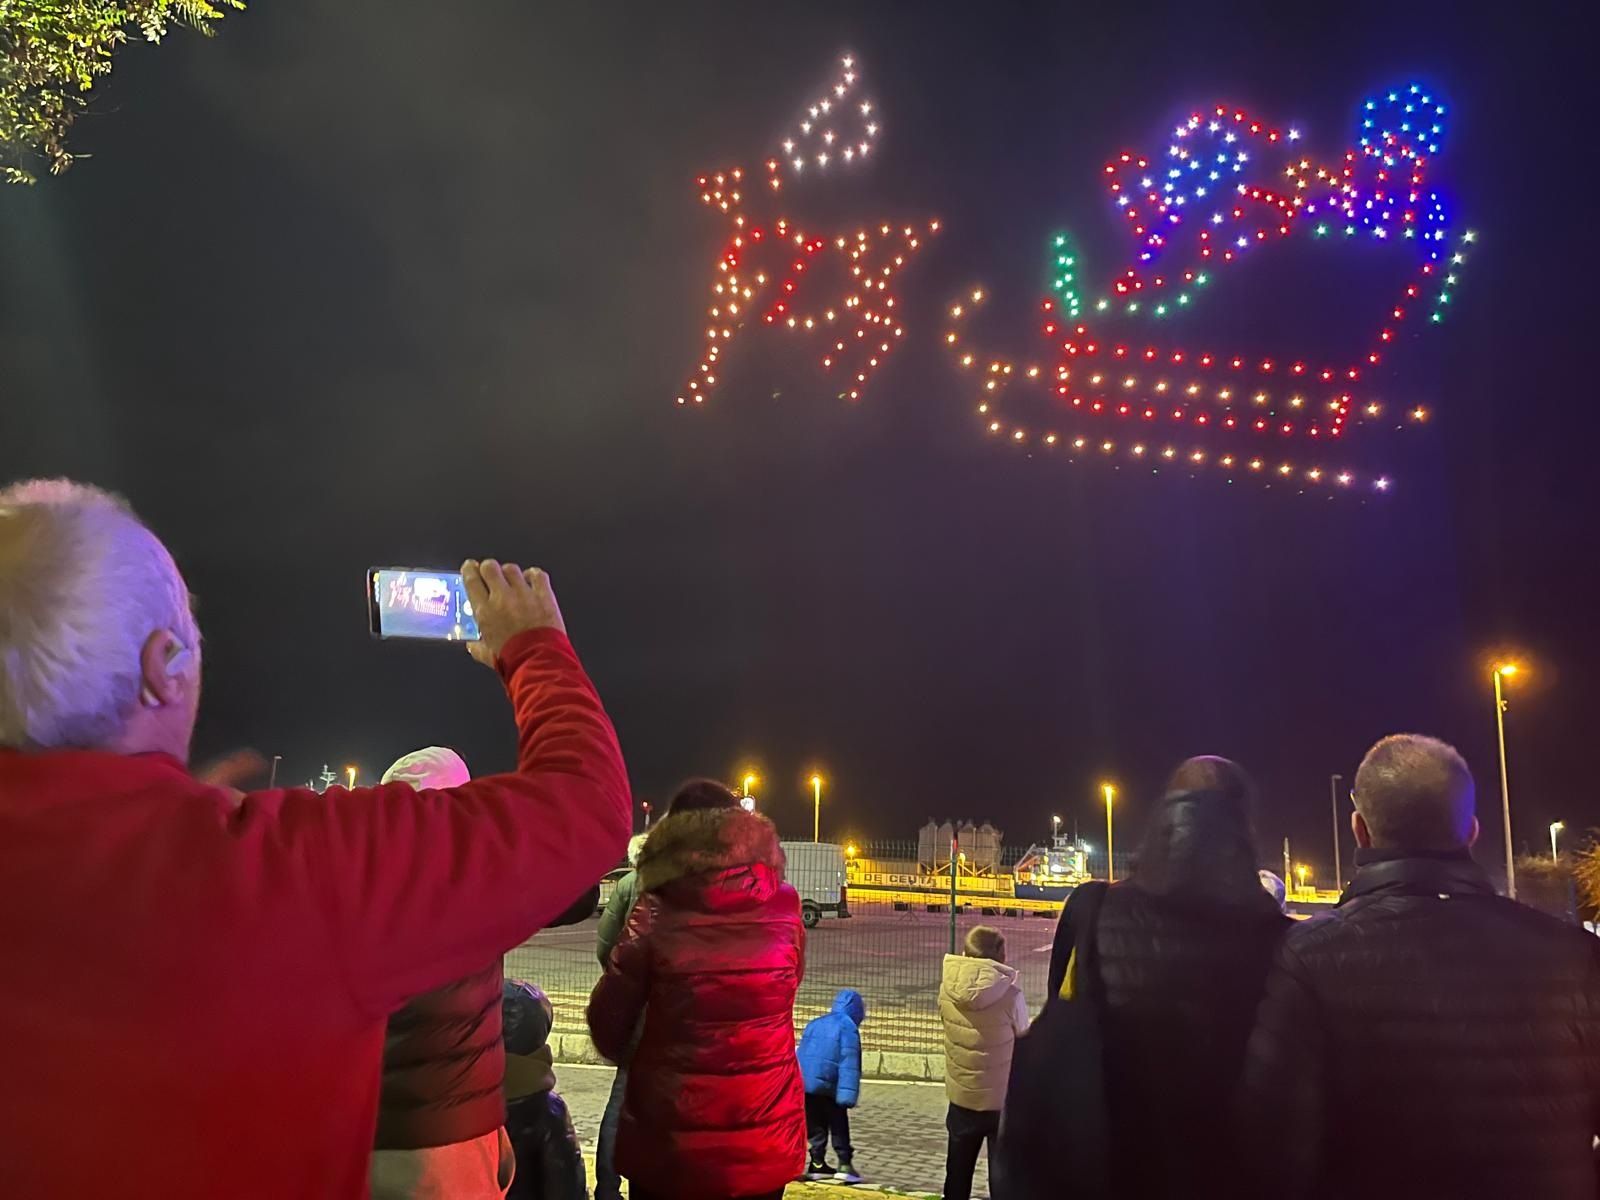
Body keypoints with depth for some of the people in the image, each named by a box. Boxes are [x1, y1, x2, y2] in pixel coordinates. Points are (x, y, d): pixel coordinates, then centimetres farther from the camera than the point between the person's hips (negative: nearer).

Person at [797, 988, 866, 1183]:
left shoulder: (813, 1024, 17)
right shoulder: (847, 1028, -5)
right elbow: (849, 1064, -13)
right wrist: (848, 1096, -18)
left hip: (803, 1085, 6)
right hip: (827, 1087, -6)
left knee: (815, 1127, 16)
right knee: (839, 1127, 7)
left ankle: (818, 1164, 16)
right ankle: (845, 1164, 1)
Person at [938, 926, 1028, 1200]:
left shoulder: (948, 988, -9)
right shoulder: (1010, 994, -19)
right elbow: (1023, 1040, -7)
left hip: (962, 1096, 3)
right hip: (1003, 1098, -3)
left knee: (957, 1175, 19)